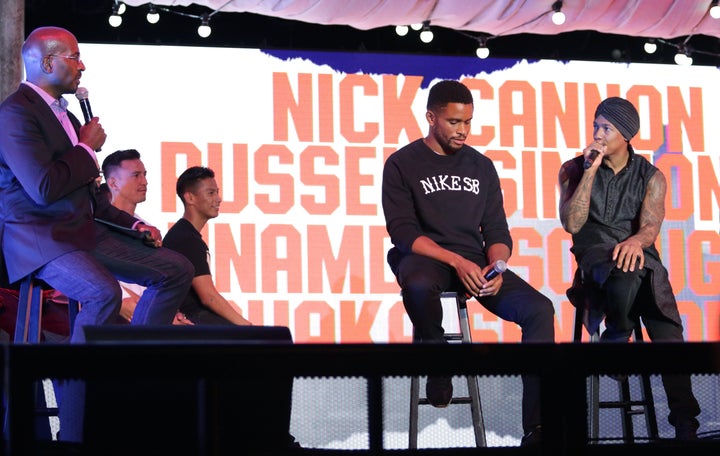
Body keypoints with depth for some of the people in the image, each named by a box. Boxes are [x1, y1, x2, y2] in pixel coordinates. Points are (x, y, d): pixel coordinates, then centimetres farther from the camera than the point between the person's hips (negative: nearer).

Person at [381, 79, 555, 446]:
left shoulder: (482, 167, 15)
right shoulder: (402, 165, 2)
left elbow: (497, 232, 12)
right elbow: (403, 232, -8)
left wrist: (496, 268, -12)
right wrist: (456, 262, -21)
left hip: (474, 261, 4)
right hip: (424, 258, -4)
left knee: (539, 310, -21)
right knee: (418, 286, -42)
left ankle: (536, 428, -23)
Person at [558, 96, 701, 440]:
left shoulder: (651, 177, 10)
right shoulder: (574, 169, 9)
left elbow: (650, 225, -7)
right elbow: (572, 224, -5)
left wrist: (637, 240, -32)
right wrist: (591, 170, -9)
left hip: (638, 253, 1)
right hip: (595, 255, -1)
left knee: (668, 333, -24)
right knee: (624, 281, -40)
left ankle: (684, 422, -25)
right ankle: (617, 340, -11)